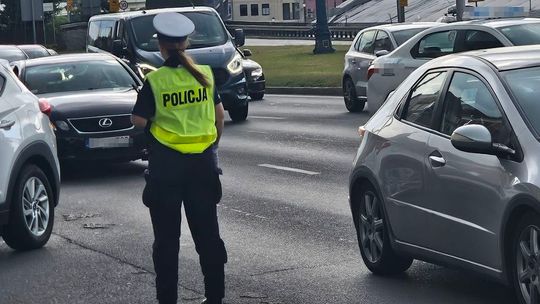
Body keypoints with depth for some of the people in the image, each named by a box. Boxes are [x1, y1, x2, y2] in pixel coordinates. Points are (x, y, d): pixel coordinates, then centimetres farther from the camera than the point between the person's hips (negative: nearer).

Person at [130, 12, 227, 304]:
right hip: (203, 164, 3)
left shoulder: (155, 80, -12)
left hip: (166, 164, -3)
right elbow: (219, 113, 6)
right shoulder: (205, 74, -1)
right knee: (207, 232, 12)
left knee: (167, 237, 7)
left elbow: (138, 120, -10)